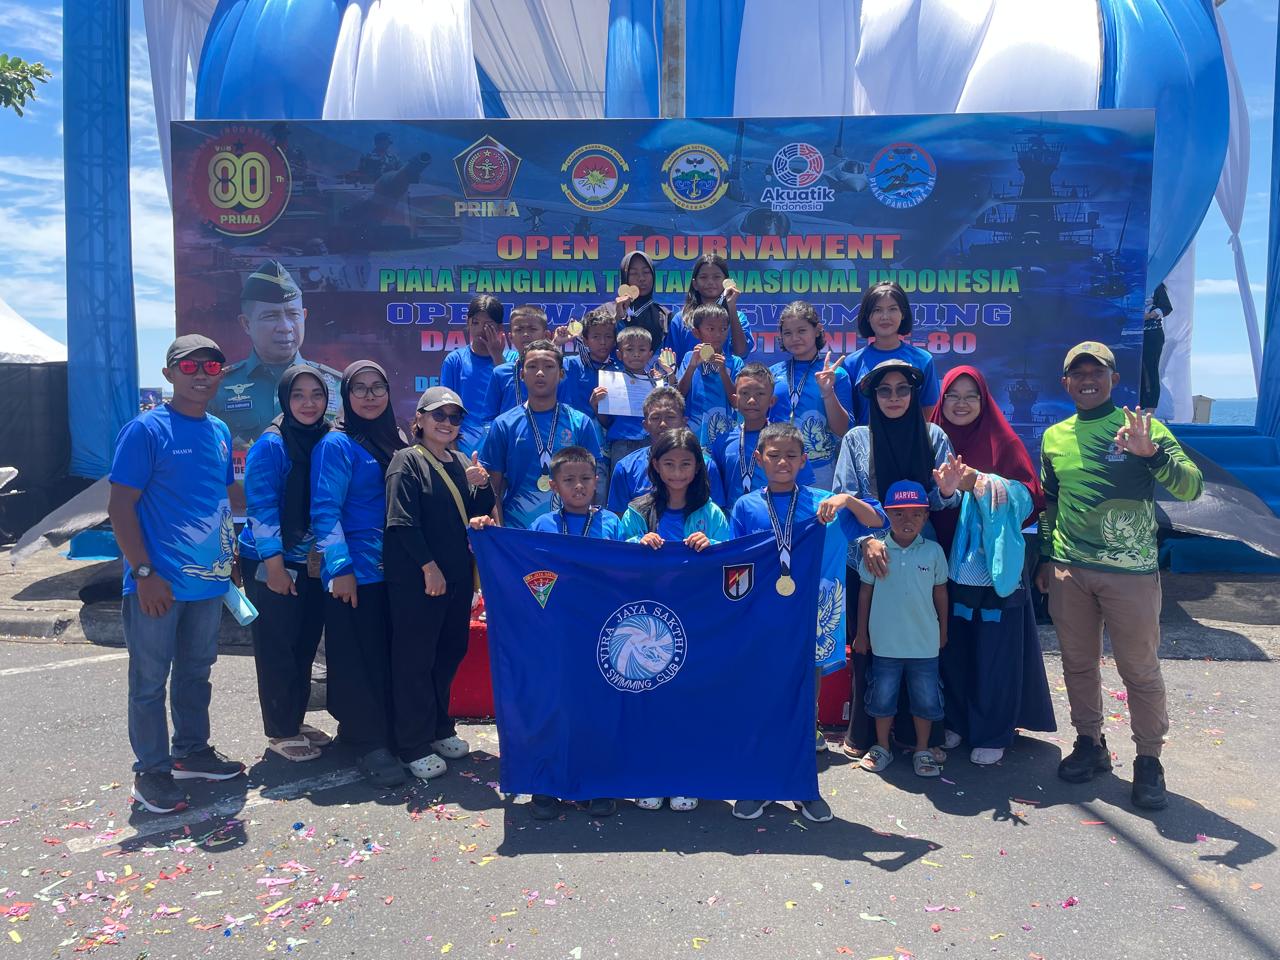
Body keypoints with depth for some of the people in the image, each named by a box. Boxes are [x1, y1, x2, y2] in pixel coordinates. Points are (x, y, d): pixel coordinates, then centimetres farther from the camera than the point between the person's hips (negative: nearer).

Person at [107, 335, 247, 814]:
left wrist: (228, 556, 14)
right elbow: (120, 507, -12)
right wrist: (144, 573, -17)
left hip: (209, 578, 7)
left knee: (196, 671, 18)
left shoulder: (219, 432, 9)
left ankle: (192, 752, 33)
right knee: (150, 679, 5)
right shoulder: (145, 430, -10)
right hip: (158, 583, -6)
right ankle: (151, 771, 19)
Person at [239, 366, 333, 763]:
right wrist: (274, 564, -18)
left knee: (305, 645, 15)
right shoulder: (271, 444, -14)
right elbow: (261, 507, -16)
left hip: (313, 563, 6)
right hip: (271, 565, -6)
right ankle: (279, 733, 18)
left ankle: (296, 722, 30)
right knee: (277, 650, 4)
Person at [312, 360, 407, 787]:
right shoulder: (337, 444, -8)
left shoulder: (396, 441, 13)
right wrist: (340, 568, -20)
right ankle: (370, 746, 8)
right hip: (356, 572, -7)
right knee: (359, 659, -1)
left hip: (393, 570, 7)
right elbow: (325, 511, -13)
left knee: (389, 655, 13)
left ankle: (363, 729, 28)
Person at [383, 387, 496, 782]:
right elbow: (403, 521, -15)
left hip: (457, 575, 7)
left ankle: (439, 729, 31)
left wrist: (481, 484, -7)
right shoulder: (407, 461, -7)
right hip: (414, 578, -7)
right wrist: (429, 566, -18)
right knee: (415, 659, 1)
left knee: (450, 653, 15)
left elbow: (481, 516, 12)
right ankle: (414, 745, 12)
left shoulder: (462, 462, 13)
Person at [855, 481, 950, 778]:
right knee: (882, 696, 12)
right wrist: (861, 633, 4)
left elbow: (940, 592, 7)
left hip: (924, 642, 1)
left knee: (926, 698, 10)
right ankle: (882, 747, 30)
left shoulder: (933, 551, -5)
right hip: (885, 641, 0)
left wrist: (943, 630, 13)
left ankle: (922, 750, 29)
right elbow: (865, 592, 1)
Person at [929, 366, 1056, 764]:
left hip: (995, 568, -2)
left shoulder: (1003, 442, -1)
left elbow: (1028, 494, -8)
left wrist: (983, 483, -22)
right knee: (953, 649, 9)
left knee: (995, 652, 4)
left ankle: (992, 734, 18)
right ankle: (957, 721, 27)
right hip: (949, 567, 2)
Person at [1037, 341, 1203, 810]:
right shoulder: (1054, 437, 9)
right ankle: (1090, 744, 28)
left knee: (1140, 670, 4)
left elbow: (1192, 486, -11)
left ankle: (1148, 761, 18)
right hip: (1069, 572, 4)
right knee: (1078, 664, 12)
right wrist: (1046, 557, 14)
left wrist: (1151, 454, -27)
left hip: (1131, 572, -3)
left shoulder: (1142, 428, -3)